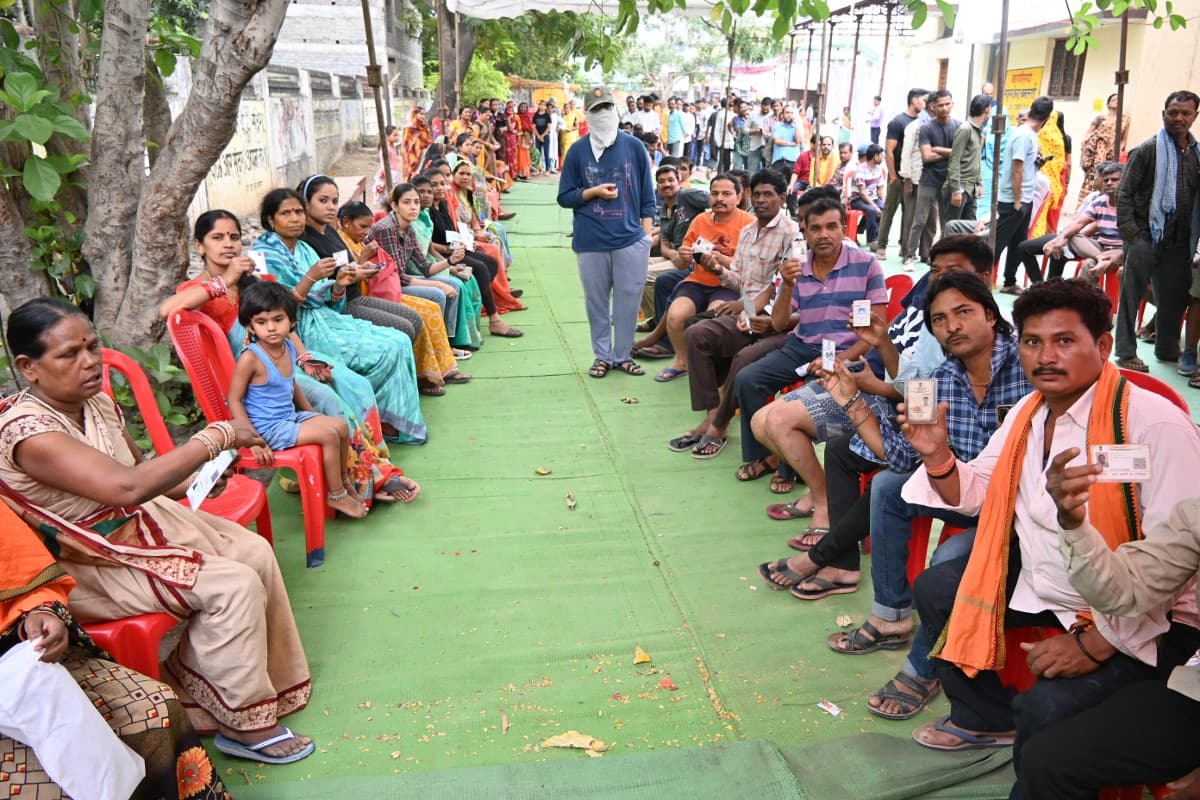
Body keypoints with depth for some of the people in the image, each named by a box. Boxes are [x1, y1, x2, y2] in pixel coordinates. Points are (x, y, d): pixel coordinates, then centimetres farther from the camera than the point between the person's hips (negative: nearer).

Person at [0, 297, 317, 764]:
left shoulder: (95, 401, -2)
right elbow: (127, 486, -40)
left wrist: (190, 481, -2)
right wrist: (217, 437, -36)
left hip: (143, 519, 8)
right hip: (90, 565, -8)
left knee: (256, 553, -2)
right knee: (234, 586, -20)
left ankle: (268, 683, 15)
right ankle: (245, 727, -3)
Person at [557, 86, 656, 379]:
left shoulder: (634, 147, 5)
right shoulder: (578, 151, 4)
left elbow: (647, 194, 8)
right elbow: (564, 197, 7)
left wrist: (646, 232, 1)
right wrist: (593, 192, -9)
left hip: (630, 238, 0)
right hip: (591, 241, 0)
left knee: (628, 299, 4)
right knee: (596, 301, 7)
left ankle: (622, 354, 18)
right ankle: (602, 355, 20)